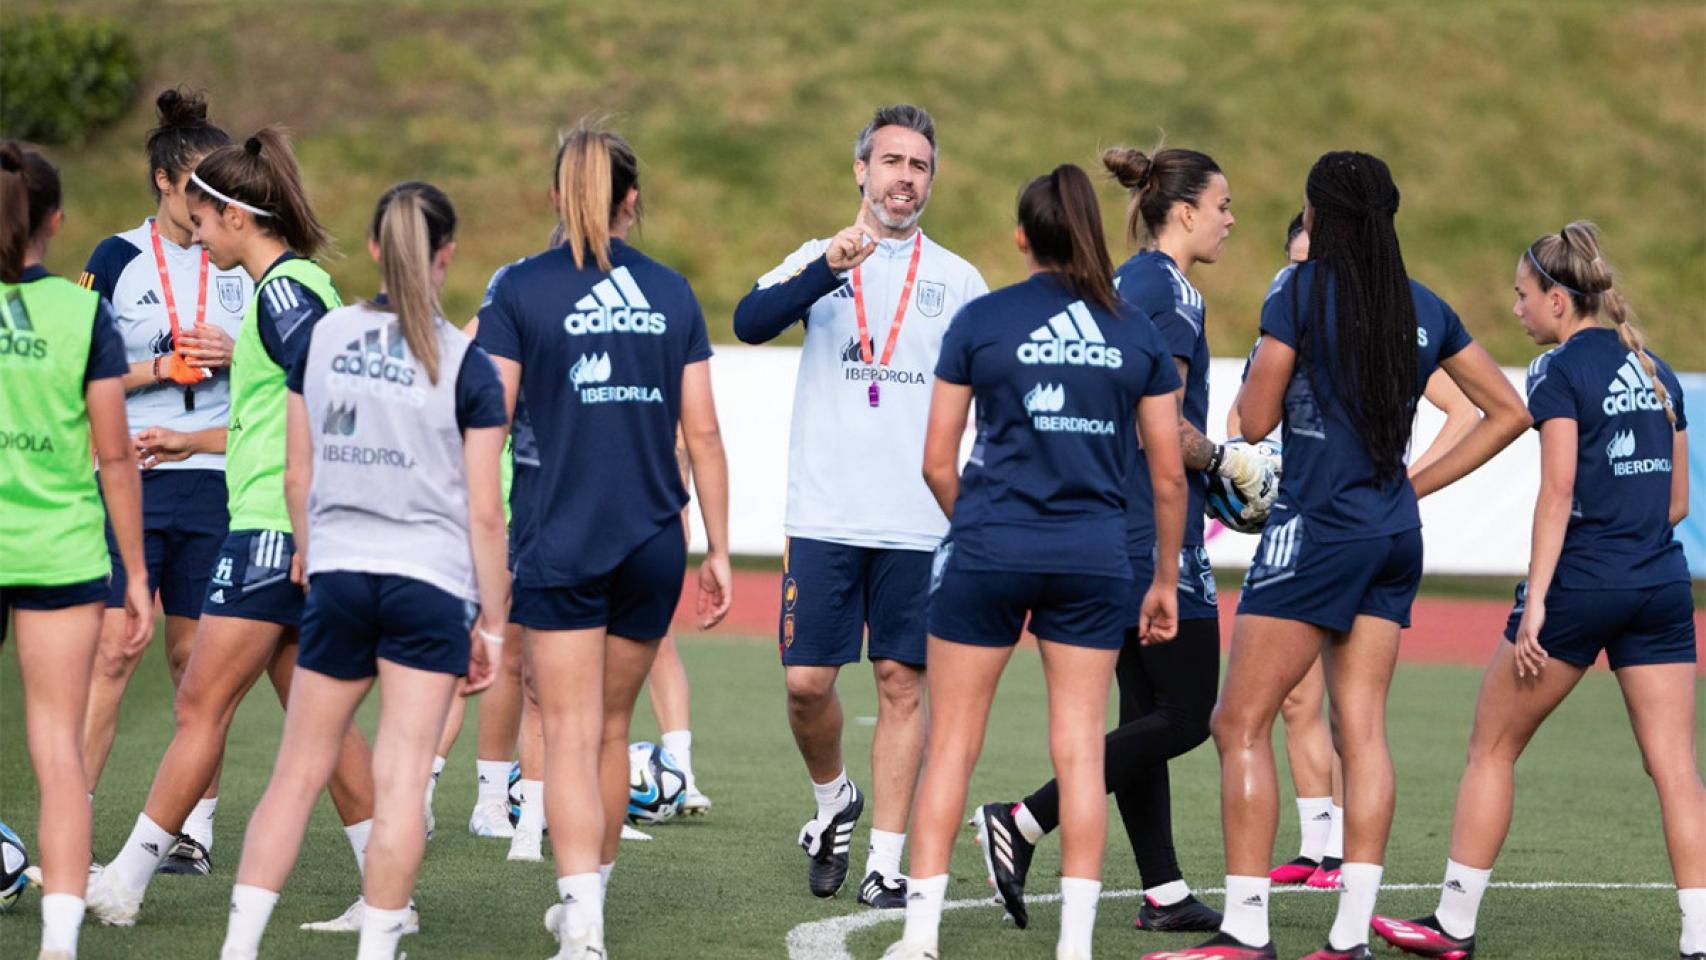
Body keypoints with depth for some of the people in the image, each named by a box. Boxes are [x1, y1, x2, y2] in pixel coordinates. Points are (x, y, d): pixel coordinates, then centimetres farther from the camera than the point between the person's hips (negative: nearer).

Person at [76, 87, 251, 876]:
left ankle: (197, 826, 11)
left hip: (214, 481, 2)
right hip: (129, 482, -2)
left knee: (196, 656, 5)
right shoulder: (117, 260, 2)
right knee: (111, 648, -9)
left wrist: (237, 354, -6)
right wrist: (159, 369, -13)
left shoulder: (245, 266, 10)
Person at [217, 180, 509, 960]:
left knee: (298, 772, 9)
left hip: (337, 576, 3)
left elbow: (296, 476, 8)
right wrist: (493, 625, 2)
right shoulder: (467, 366, -6)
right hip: (430, 584, -3)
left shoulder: (322, 338, 3)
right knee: (402, 779, -1)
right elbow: (484, 513, -5)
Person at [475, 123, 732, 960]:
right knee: (610, 727, 18)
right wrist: (719, 550, 13)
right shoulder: (670, 292, 6)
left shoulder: (521, 290, -3)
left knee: (569, 735, -5)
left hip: (563, 541, -3)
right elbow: (703, 433, 6)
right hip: (655, 545, 3)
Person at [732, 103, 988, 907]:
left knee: (902, 685, 0)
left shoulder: (957, 280, 10)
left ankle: (886, 860, 5)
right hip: (824, 516, 0)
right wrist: (829, 269, -26)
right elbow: (751, 322, -11)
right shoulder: (817, 261, 8)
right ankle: (833, 801, 25)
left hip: (919, 524, 0)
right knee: (806, 682, -3)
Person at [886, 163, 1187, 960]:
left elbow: (938, 464, 0)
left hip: (989, 553, -2)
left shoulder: (981, 320, -2)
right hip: (1094, 557, 2)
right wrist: (1166, 581, 16)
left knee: (952, 744, 6)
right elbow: (1169, 476, 5)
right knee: (1079, 746, 6)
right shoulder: (1136, 332, 4)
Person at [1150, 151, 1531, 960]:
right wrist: (1420, 482, 15)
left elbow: (1254, 420, -5)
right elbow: (1507, 412, 15)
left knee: (1241, 724, -2)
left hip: (1318, 527, -7)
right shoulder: (1424, 308, 10)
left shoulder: (1302, 293, -8)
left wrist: (1264, 361, 15)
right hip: (1396, 532, 7)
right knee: (1361, 727, 5)